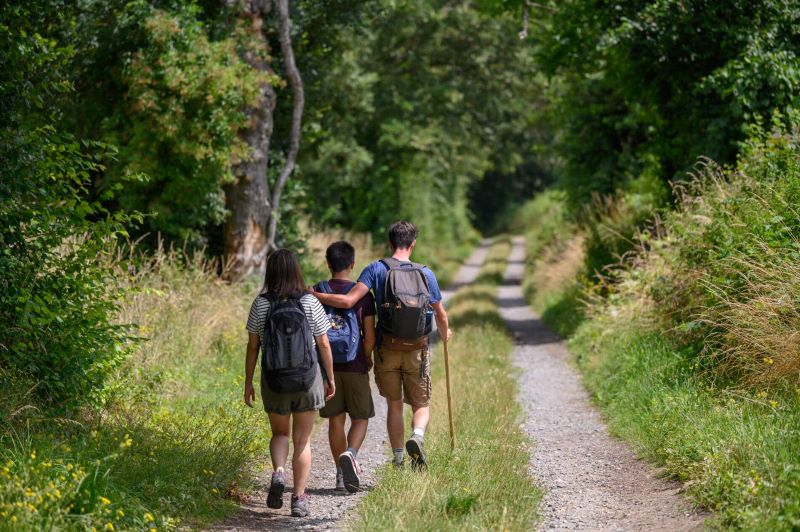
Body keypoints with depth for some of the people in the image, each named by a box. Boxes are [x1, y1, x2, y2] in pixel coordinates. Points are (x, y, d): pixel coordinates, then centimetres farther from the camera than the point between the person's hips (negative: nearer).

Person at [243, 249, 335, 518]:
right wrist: (330, 378, 10)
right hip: (308, 379, 0)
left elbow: (252, 347, -3)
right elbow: (324, 346, -3)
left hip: (274, 381, 0)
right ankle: (299, 498, 9)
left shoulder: (261, 304, -6)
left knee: (280, 433, 21)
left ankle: (278, 471, -7)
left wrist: (248, 383, 7)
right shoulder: (310, 303, -7)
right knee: (302, 440, 12)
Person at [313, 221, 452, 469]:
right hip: (417, 349, 0)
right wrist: (445, 333, 33)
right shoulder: (426, 274, 0)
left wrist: (312, 294, -10)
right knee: (421, 404, 11)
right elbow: (441, 315, 11)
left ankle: (398, 459, 14)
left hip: (386, 349, 0)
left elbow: (348, 301, -19)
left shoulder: (376, 269, -7)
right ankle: (417, 437, -19)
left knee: (394, 405, 14)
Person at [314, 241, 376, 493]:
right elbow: (369, 337, -5)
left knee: (335, 420, 10)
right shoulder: (363, 295, -5)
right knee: (360, 418, 9)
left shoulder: (316, 293, -1)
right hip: (355, 366, -2)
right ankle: (350, 454, -19)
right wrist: (367, 359, 13)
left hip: (326, 365, 2)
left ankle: (342, 474, 13)